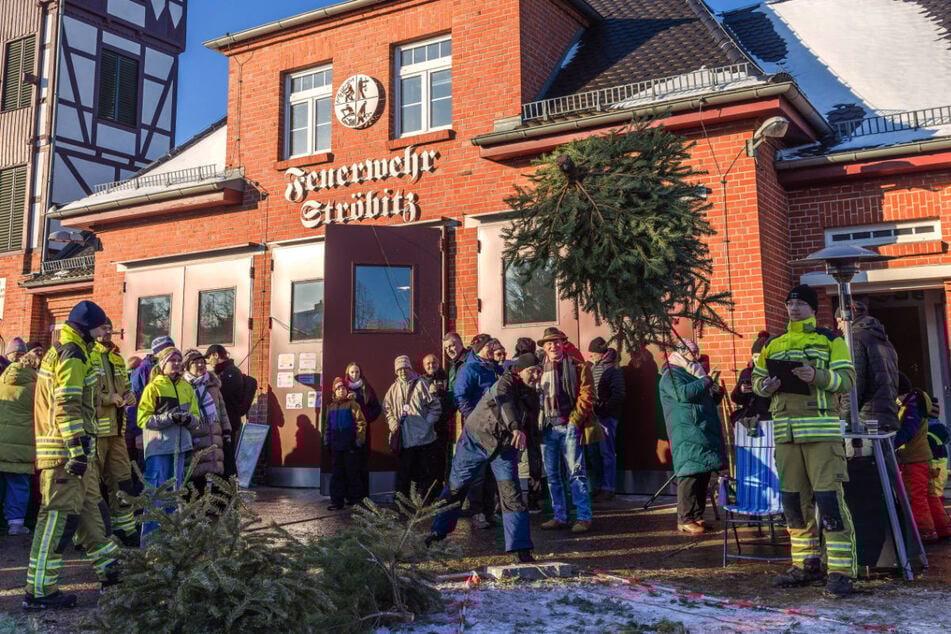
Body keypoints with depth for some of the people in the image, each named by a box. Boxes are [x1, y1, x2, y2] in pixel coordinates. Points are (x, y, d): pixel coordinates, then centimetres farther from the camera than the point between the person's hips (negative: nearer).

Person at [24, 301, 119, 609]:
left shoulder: (62, 351, 20)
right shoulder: (71, 354, -13)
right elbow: (67, 407, -21)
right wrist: (76, 450, -24)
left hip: (76, 450, 11)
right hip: (67, 450, -11)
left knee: (92, 509, 16)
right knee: (59, 516, -7)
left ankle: (110, 571, 26)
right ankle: (40, 590, -2)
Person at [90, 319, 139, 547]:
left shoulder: (116, 358, 18)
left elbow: (126, 387, 27)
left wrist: (128, 396, 5)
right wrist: (108, 398, -18)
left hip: (116, 428, 8)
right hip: (94, 428, -8)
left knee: (122, 479, 12)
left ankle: (125, 529, 21)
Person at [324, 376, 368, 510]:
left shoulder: (352, 404, -5)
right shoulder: (331, 406, 13)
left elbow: (361, 423, -8)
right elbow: (328, 426, 19)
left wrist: (359, 441, -12)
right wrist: (327, 441, 12)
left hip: (350, 446, -5)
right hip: (336, 446, 5)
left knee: (353, 473, 2)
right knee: (337, 474, 7)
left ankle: (355, 499, 13)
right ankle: (337, 501, 12)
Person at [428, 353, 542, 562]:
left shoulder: (532, 396, 4)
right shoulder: (506, 383, -18)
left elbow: (533, 430, 9)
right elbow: (504, 402, -40)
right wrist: (516, 428, -55)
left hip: (505, 447, 4)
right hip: (477, 439, -4)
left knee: (512, 493, -10)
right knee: (456, 487, 9)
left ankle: (521, 549, -7)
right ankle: (438, 532, 28)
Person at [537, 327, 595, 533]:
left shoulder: (577, 367, 2)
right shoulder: (540, 369, 13)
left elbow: (586, 395, -3)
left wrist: (575, 420, -10)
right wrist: (538, 423, 5)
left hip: (569, 426, -4)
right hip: (547, 428, 5)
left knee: (576, 473, -6)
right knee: (552, 475, 8)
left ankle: (584, 518, -1)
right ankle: (560, 517, 16)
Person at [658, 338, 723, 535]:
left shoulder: (692, 374, 25)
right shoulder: (671, 375, -4)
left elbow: (706, 400, 32)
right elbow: (683, 393, -23)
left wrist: (716, 394, 10)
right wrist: (706, 381, -13)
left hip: (704, 434, 9)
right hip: (687, 436, -9)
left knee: (703, 476, 7)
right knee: (690, 475, -12)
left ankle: (697, 516, 13)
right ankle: (685, 520, -9)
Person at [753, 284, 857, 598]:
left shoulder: (831, 340, 4)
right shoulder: (773, 345, 17)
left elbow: (846, 379, -5)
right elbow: (757, 378, 17)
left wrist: (817, 376, -23)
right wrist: (765, 387, -6)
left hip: (821, 429, -5)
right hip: (785, 431, 5)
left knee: (828, 497, -10)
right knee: (794, 499, 9)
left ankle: (840, 570, -4)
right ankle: (806, 564, 20)